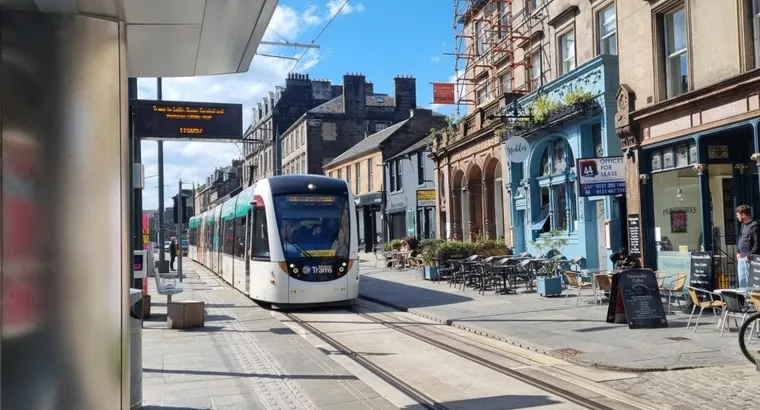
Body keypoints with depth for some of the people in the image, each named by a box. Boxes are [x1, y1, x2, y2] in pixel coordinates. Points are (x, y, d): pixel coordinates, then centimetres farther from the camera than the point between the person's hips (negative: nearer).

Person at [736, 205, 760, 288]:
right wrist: (738, 252, 14)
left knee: (749, 283, -6)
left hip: (749, 260, -9)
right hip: (741, 259, 9)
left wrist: (749, 256, -17)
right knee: (742, 282, 13)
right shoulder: (743, 225, 13)